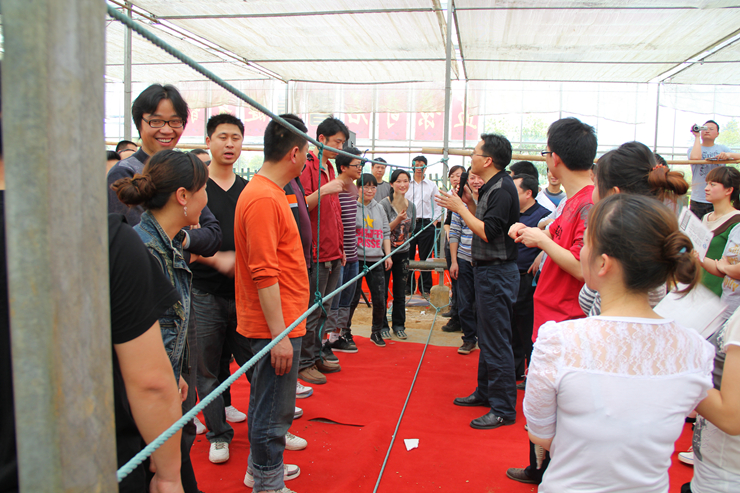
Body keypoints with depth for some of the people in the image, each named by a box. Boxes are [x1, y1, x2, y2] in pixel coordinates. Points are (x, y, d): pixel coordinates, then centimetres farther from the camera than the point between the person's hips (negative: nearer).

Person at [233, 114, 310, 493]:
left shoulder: (267, 192, 12)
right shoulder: (264, 198, -20)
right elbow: (264, 273, -24)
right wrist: (280, 334, -22)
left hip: (278, 324, 10)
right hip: (275, 327, -10)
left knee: (267, 403, 22)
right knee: (273, 412, 4)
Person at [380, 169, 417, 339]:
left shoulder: (411, 206, 5)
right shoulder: (384, 204, -11)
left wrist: (403, 241, 1)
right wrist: (398, 219, -26)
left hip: (402, 253, 5)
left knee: (400, 293, 10)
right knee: (382, 291, 3)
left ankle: (398, 325, 22)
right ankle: (382, 326, 16)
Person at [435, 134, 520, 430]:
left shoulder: (502, 189, -17)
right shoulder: (490, 188, 13)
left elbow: (488, 232, -24)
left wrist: (460, 208, -17)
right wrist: (469, 203, 6)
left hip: (497, 272, -11)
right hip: (487, 270, 11)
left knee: (497, 342, -4)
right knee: (486, 337, 19)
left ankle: (503, 410, 6)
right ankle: (485, 392, 33)